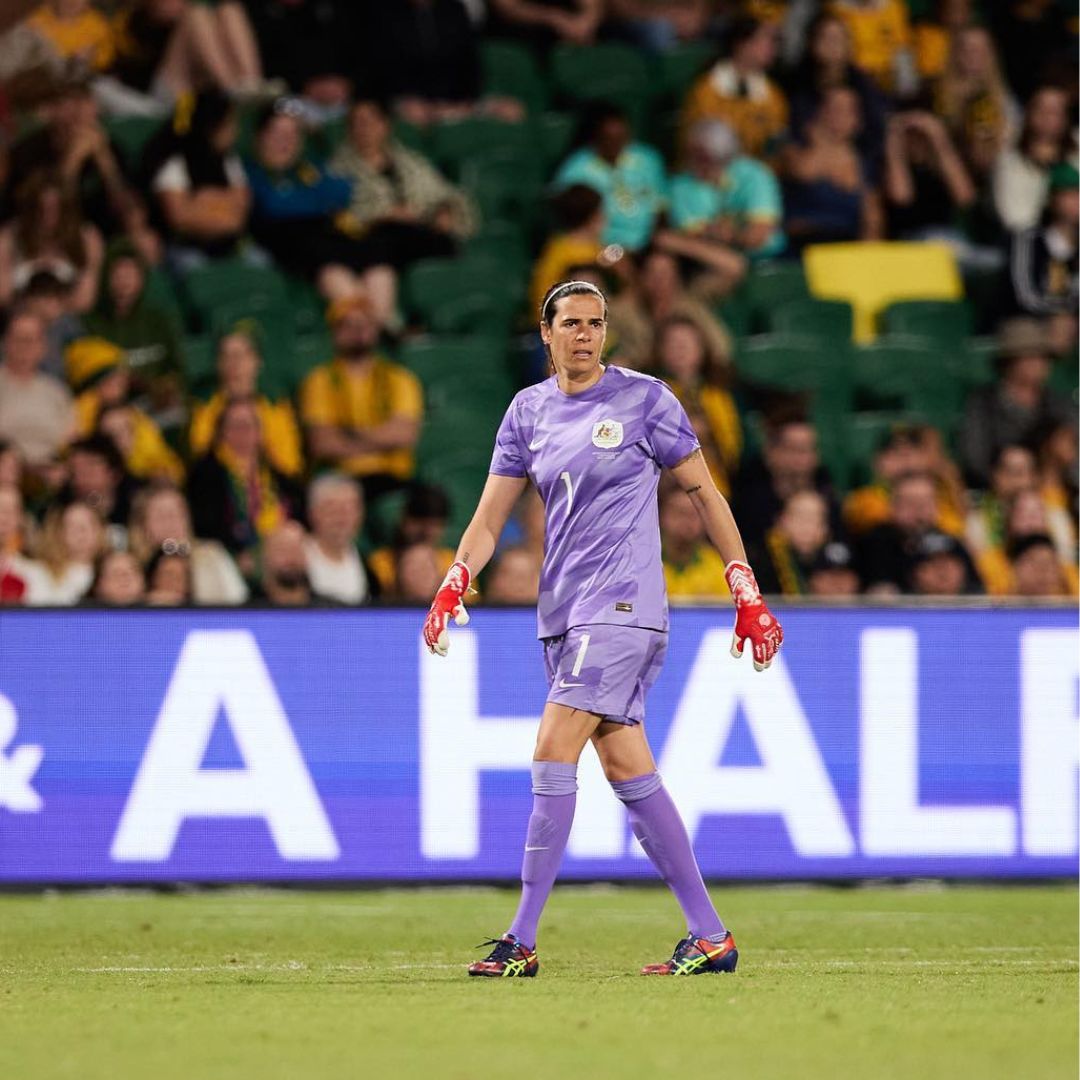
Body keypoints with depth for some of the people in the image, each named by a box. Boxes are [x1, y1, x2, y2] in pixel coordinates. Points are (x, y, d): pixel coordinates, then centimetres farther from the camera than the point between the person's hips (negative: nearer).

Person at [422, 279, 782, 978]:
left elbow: (703, 492, 2)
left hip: (624, 604, -6)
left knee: (553, 756, -14)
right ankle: (710, 935, 10)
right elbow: (492, 515, 10)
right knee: (628, 771, 5)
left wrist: (747, 592, -1)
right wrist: (453, 586, -6)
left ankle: (523, 940, -12)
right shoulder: (529, 409, 11)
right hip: (562, 607, 6)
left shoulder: (645, 399, -3)